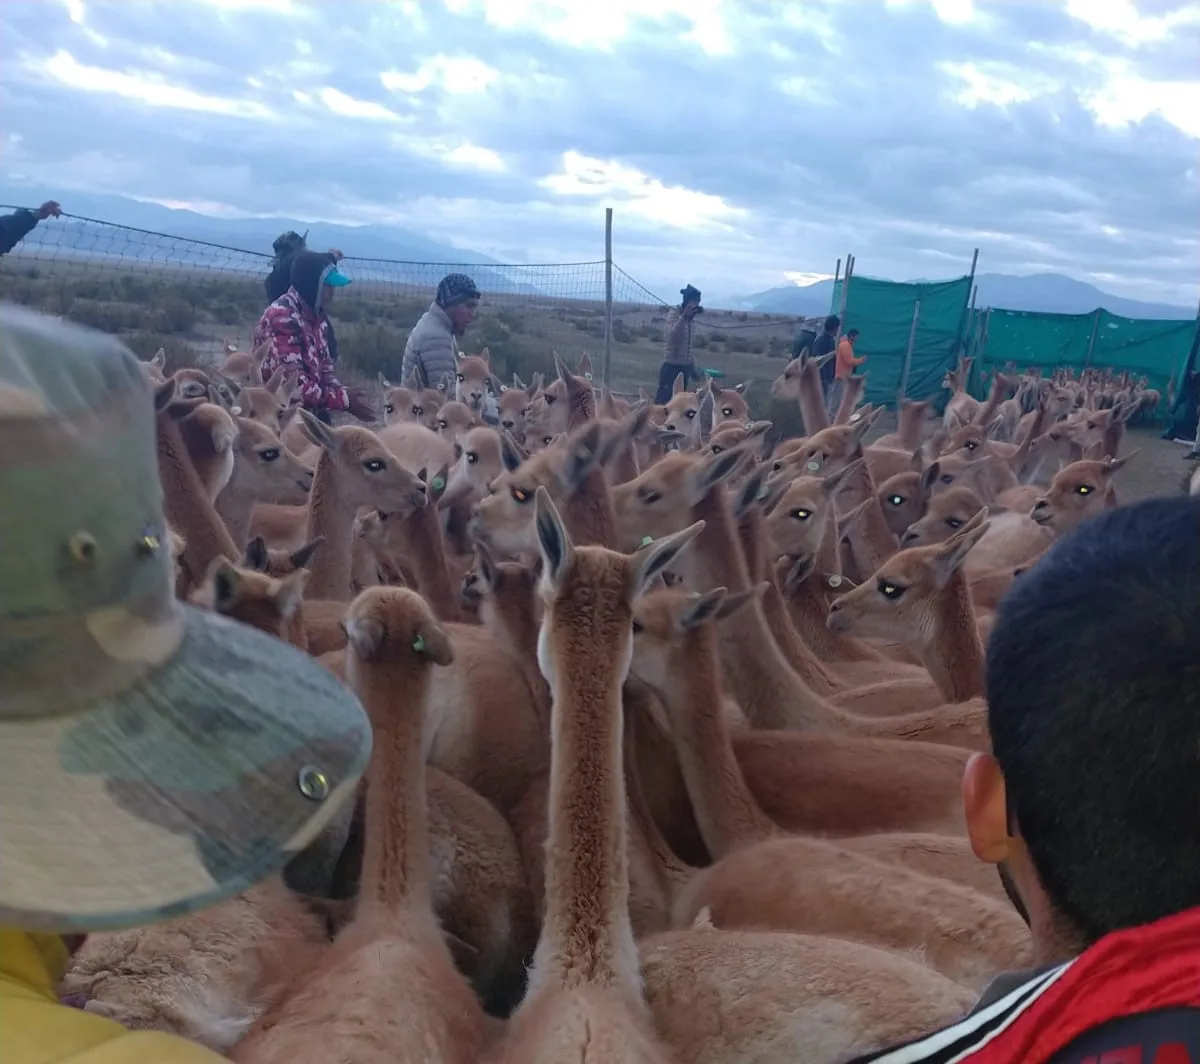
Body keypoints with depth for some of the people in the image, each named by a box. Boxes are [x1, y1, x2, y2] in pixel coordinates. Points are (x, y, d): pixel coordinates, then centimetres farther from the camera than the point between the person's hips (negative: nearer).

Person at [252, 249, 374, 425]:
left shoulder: (316, 315, 6)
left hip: (310, 414, 8)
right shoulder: (282, 318, -20)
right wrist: (345, 399, -21)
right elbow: (294, 385, -26)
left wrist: (344, 392, -8)